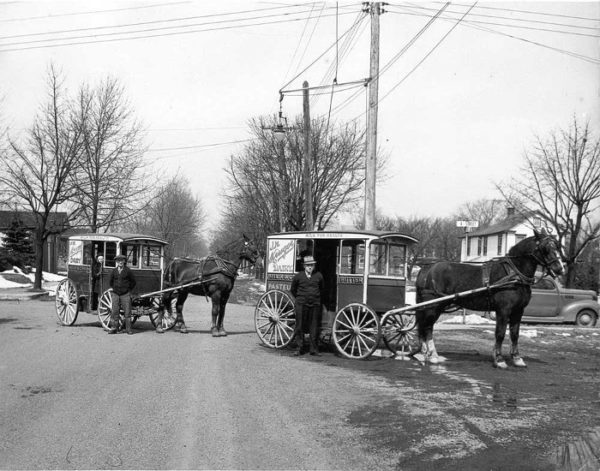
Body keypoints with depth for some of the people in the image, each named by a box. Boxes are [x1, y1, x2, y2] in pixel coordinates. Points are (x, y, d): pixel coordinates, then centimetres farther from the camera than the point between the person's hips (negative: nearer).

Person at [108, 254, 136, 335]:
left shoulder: (128, 271, -2)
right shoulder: (114, 271, 5)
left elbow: (133, 282, 7)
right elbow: (110, 282, 19)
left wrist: (129, 290, 7)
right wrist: (114, 289, 14)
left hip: (125, 294, -2)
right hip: (115, 294, 2)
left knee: (127, 312, -2)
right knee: (114, 312, 2)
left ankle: (128, 329, 3)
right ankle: (114, 328, 9)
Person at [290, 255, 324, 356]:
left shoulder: (319, 276, 5)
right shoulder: (298, 276, 1)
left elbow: (321, 289, 22)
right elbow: (293, 290, 15)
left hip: (315, 305, 1)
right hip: (301, 305, -1)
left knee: (314, 327, 3)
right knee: (300, 327, 2)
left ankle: (314, 349, 11)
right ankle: (300, 348, 10)